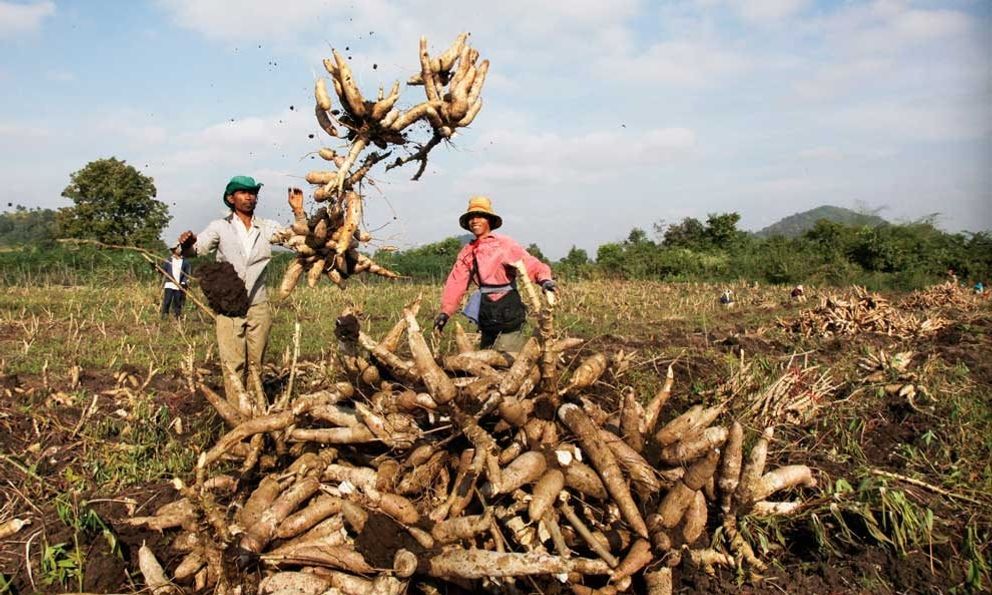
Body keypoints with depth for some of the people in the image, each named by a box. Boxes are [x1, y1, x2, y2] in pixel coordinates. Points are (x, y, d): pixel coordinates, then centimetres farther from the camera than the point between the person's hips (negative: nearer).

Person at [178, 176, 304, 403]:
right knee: (233, 364, -3)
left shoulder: (267, 228, 6)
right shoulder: (220, 227, -1)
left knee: (256, 363, 10)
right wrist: (187, 244, -32)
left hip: (259, 307, 3)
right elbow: (194, 250, -9)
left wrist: (298, 211, -11)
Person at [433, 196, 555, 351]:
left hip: (508, 309, -6)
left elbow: (531, 264, -13)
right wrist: (446, 311, -5)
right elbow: (456, 284, 6)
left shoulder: (504, 244, -5)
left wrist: (544, 278, -34)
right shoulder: (467, 252, 11)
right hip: (486, 314, 6)